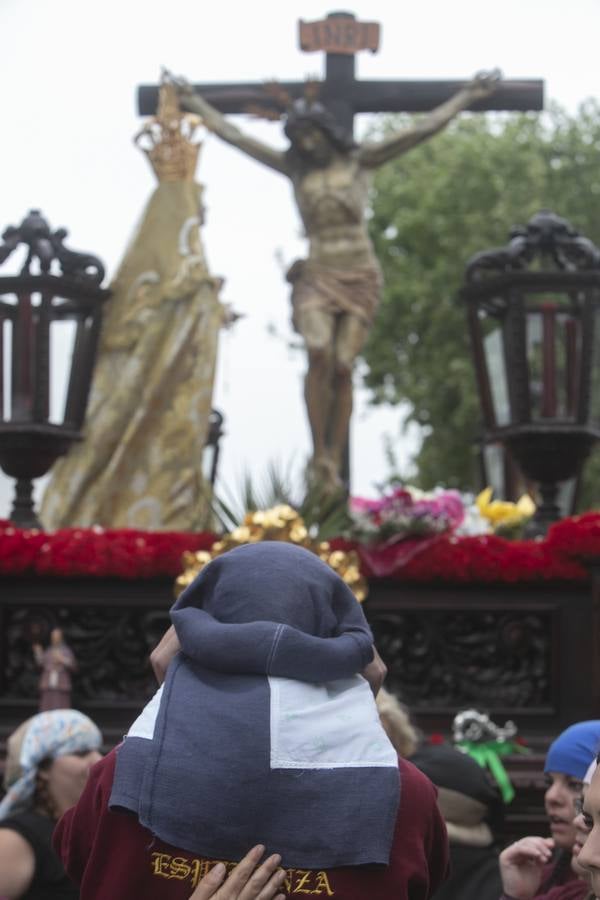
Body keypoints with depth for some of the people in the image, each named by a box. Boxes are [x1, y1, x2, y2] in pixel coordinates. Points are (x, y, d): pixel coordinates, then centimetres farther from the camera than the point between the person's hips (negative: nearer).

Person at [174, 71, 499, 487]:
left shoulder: (360, 160, 5)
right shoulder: (293, 167, 9)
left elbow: (423, 129, 3)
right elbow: (232, 134, 13)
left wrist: (469, 96, 1)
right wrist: (196, 103, 15)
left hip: (360, 277, 0)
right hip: (317, 276, 0)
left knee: (342, 368, -7)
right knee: (319, 355, -24)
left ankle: (334, 466, -2)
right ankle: (319, 453, -17)